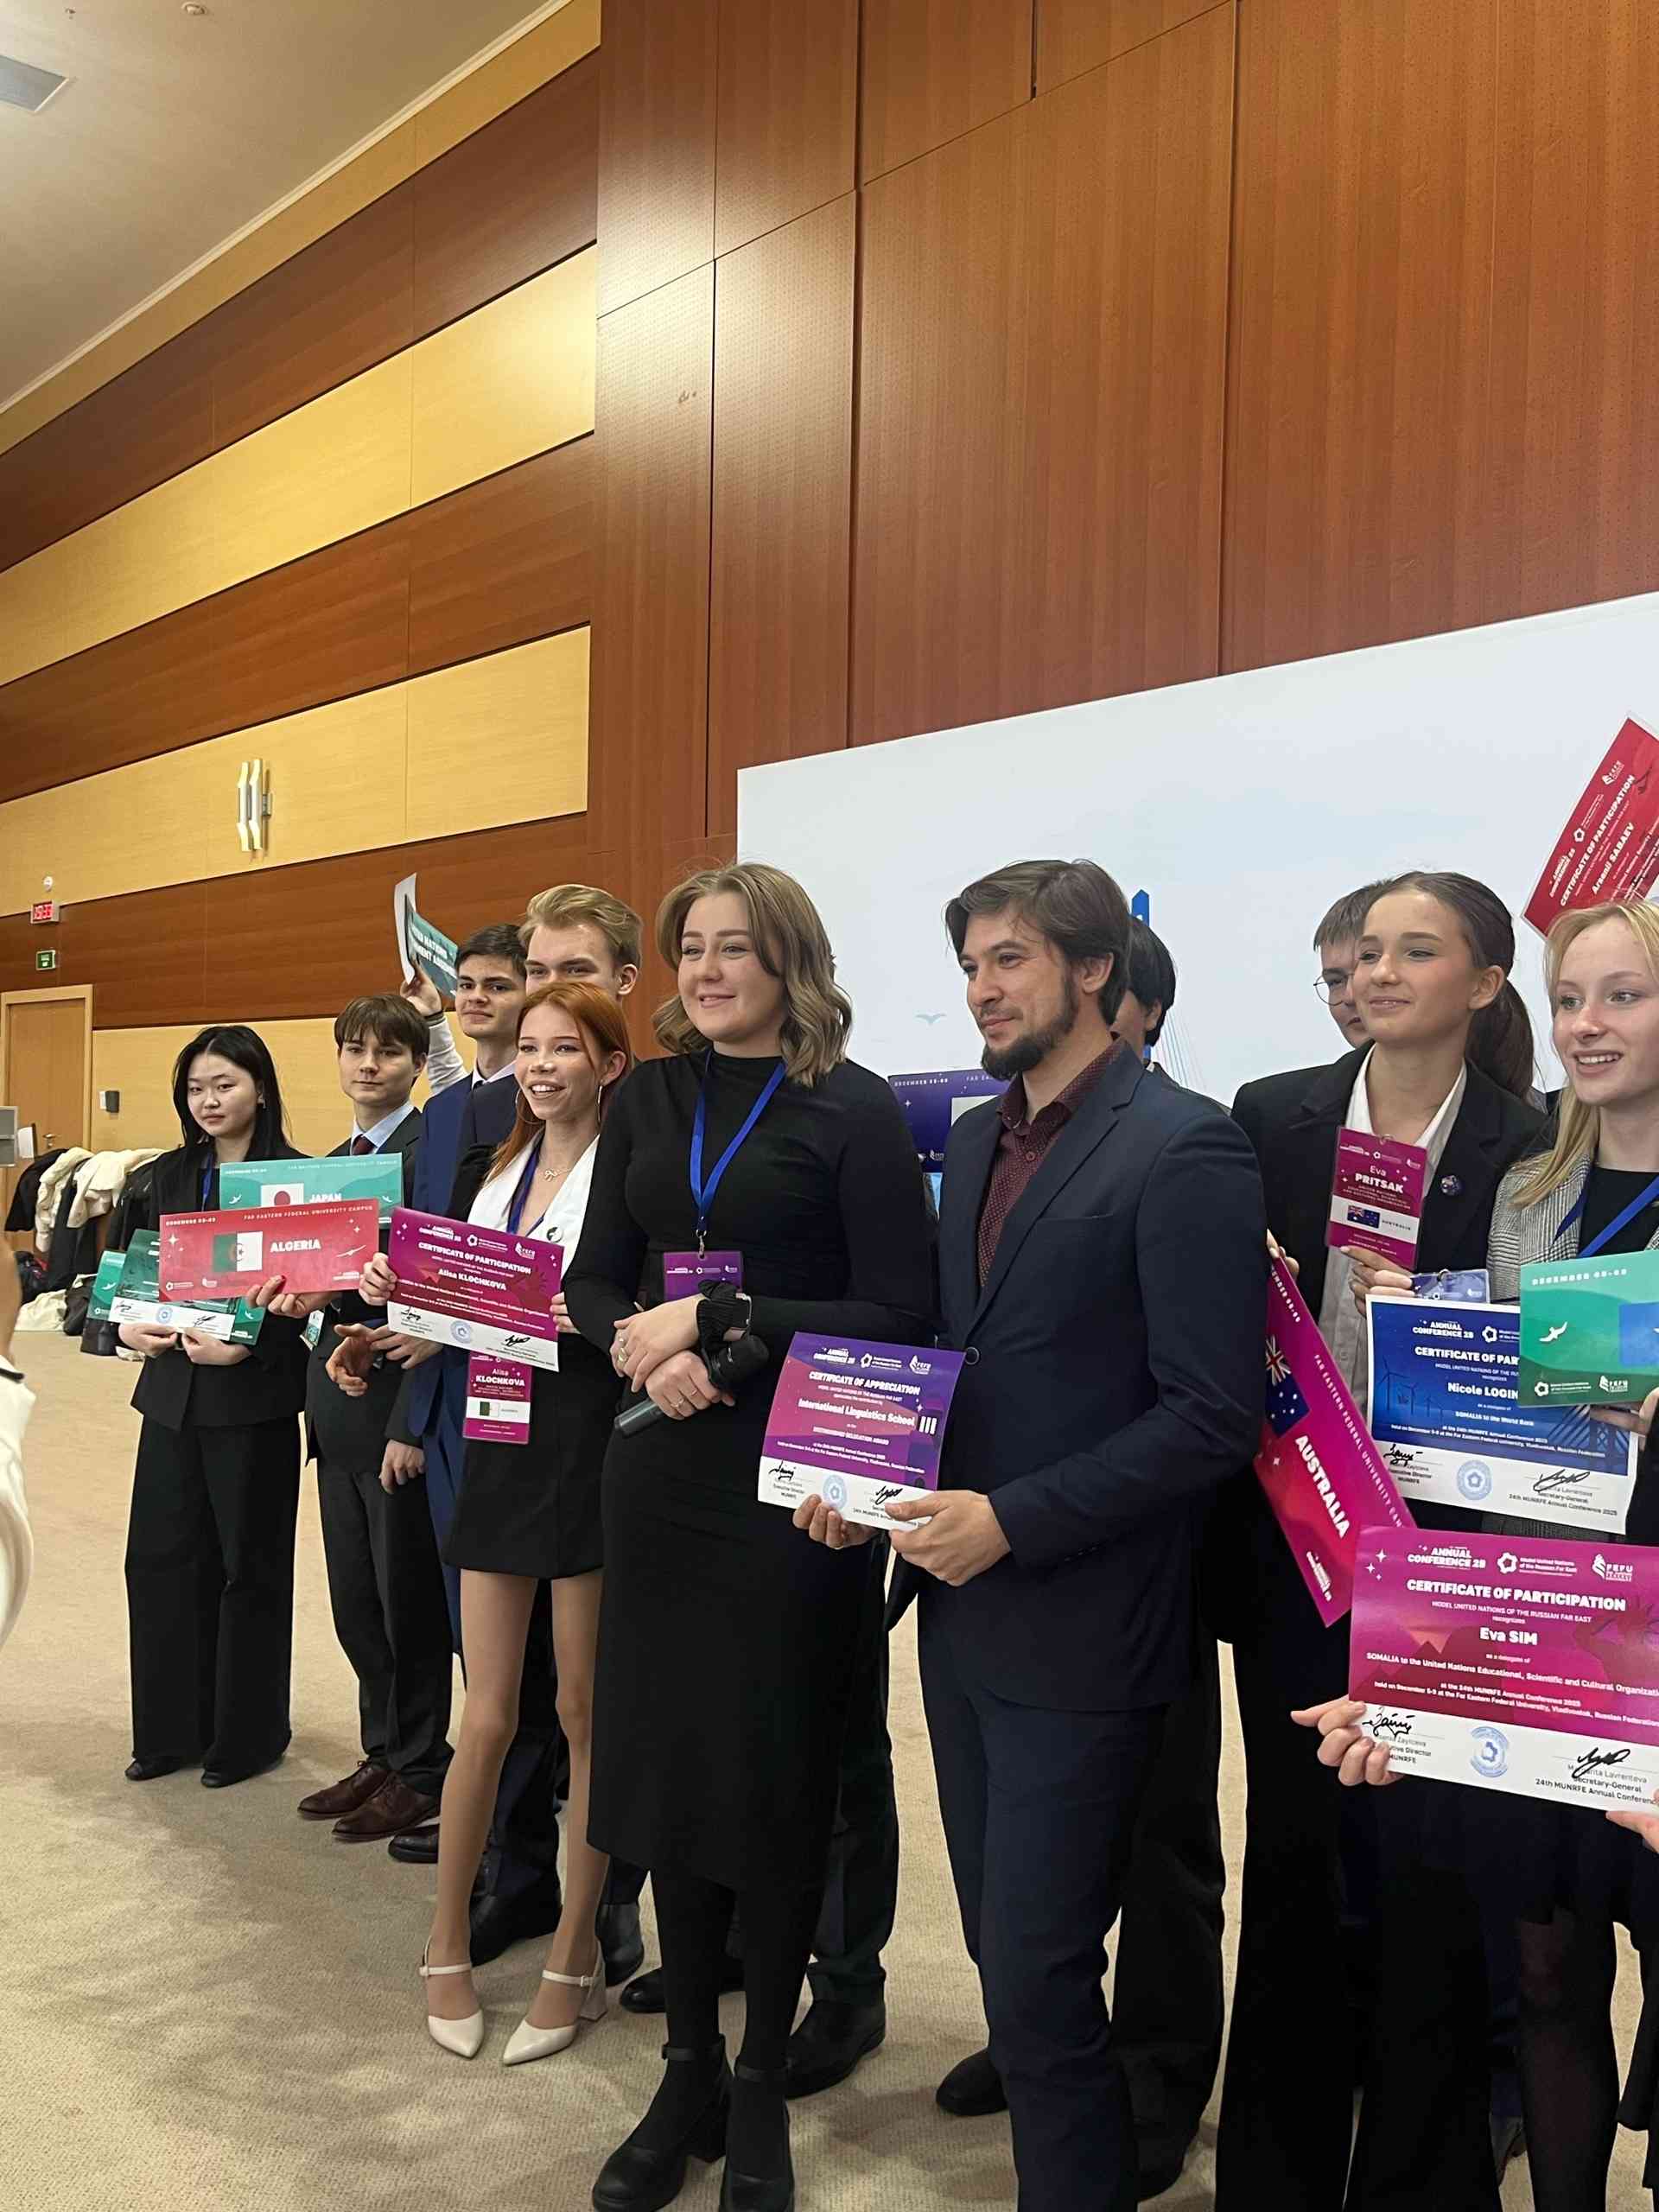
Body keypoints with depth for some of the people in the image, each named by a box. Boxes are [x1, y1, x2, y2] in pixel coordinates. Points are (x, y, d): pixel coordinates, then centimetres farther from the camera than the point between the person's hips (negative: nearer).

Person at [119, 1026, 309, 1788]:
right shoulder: (165, 1177, 9)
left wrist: (247, 1345, -22)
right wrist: (127, 1325, -6)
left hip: (253, 1397, -5)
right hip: (171, 1392, 5)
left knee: (249, 1565, 6)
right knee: (160, 1558, 8)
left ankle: (246, 1735, 21)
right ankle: (171, 1728, 24)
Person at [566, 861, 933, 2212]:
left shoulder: (855, 1111, -7)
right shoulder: (648, 1100, 8)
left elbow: (900, 1315, -12)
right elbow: (594, 1282, 7)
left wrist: (722, 1321, -18)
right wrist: (645, 1349, -14)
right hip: (665, 1469, 5)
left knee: (777, 1776, 7)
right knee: (665, 1757, 12)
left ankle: (761, 2094, 28)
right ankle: (689, 2073, 32)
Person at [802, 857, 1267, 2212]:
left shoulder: (1183, 1149, -15)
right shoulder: (975, 1142, 10)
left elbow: (1212, 1416, -18)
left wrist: (1013, 1520, -21)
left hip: (1079, 1628, -7)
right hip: (962, 1605, 7)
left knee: (1037, 1966, 1)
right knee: (1000, 1933, 21)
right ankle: (1035, 2060, 46)